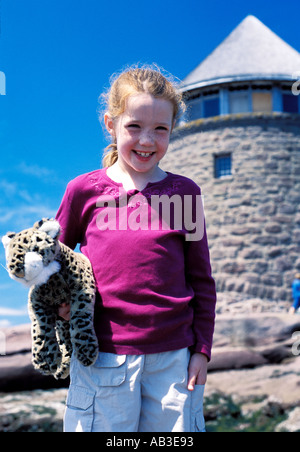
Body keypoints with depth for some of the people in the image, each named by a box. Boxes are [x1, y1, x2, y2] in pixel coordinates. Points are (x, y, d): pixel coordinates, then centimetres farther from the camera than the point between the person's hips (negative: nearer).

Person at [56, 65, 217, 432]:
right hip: (102, 357, -1)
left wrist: (202, 349, 5)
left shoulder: (184, 193, 3)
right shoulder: (84, 190, 0)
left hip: (173, 357, 1)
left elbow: (201, 280, 7)